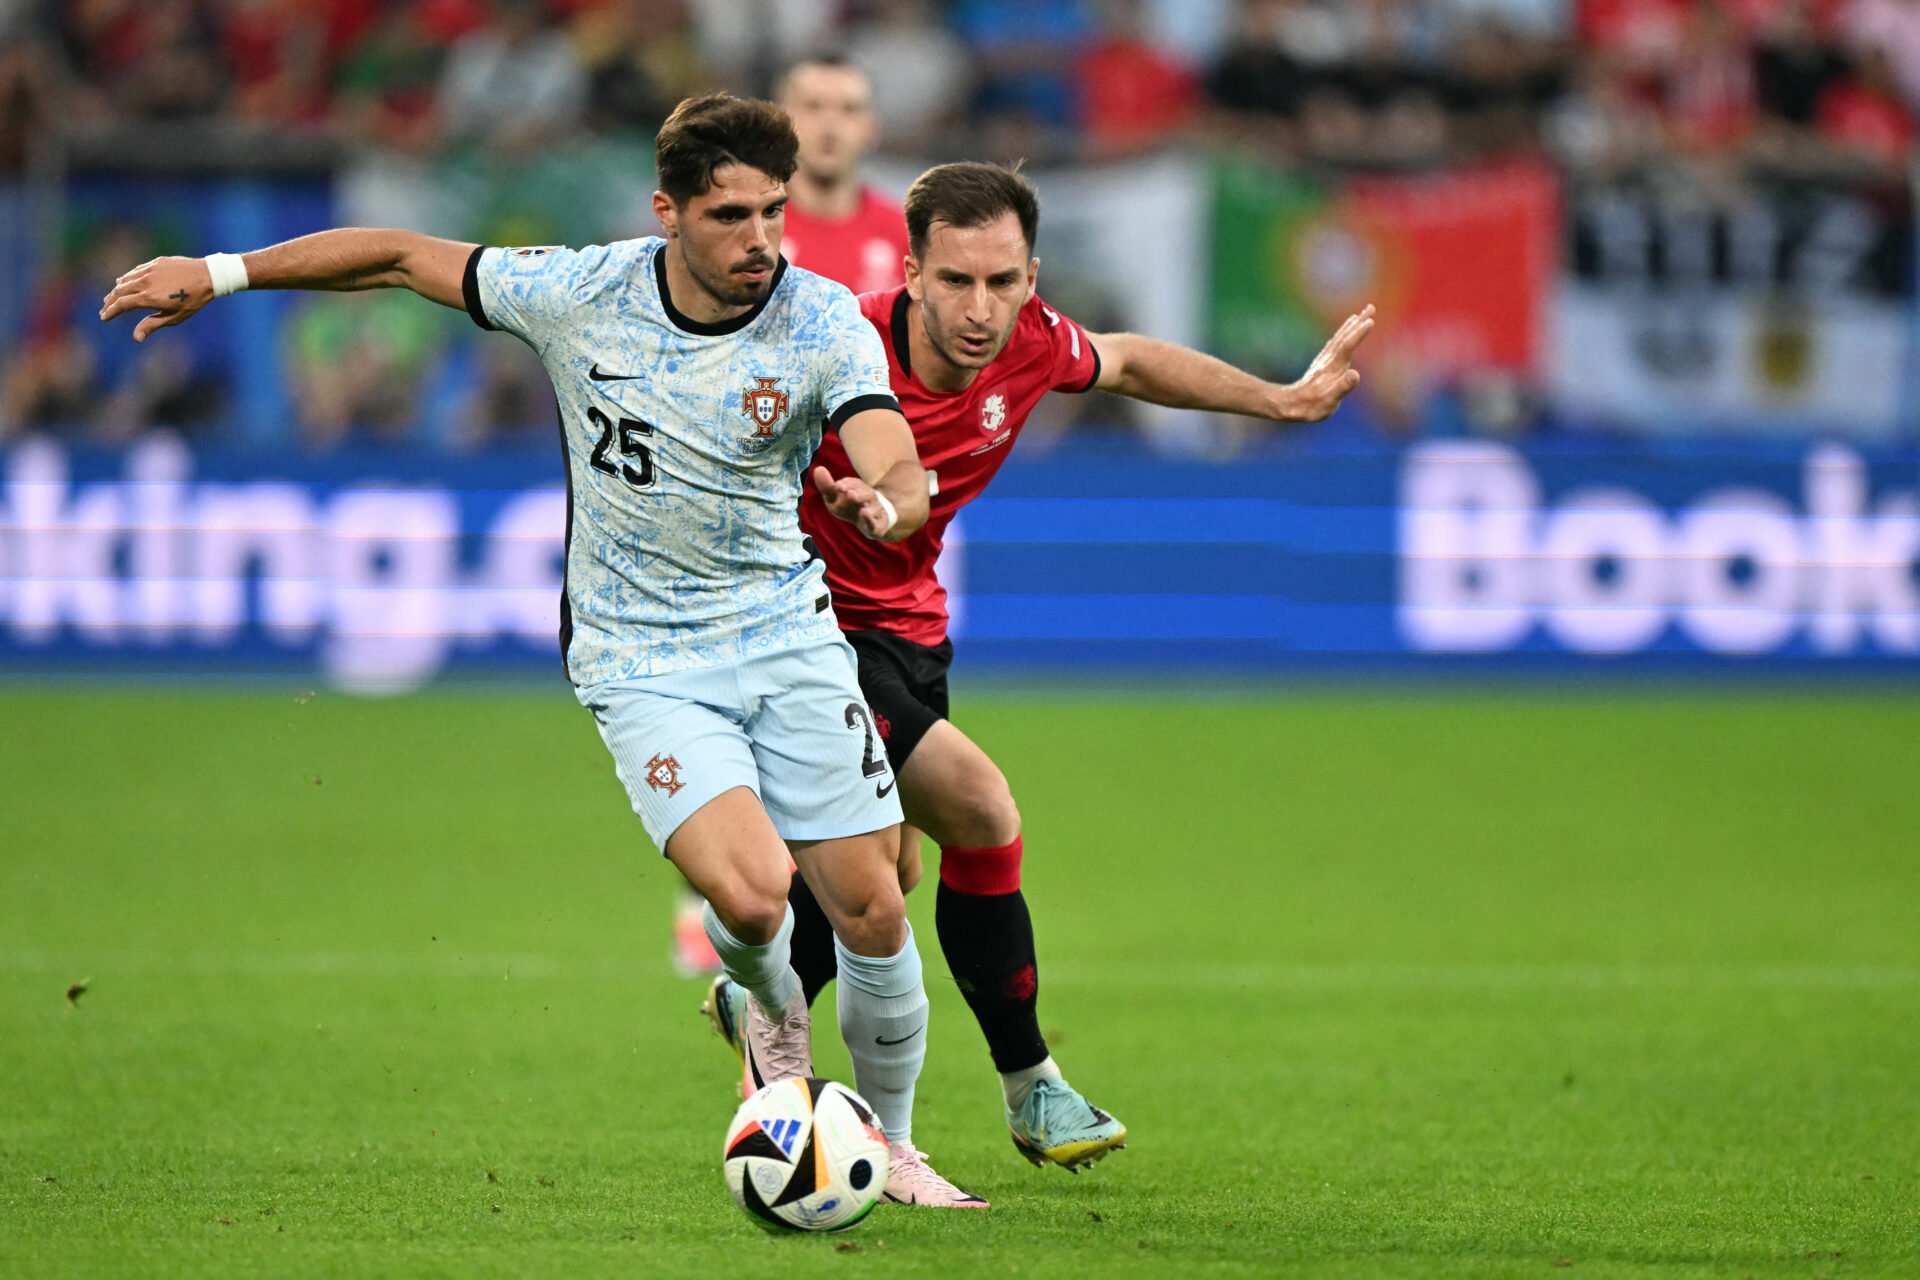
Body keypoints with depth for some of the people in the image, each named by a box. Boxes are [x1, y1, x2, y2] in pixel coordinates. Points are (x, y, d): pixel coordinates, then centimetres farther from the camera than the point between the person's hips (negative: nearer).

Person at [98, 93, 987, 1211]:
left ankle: (891, 1147, 24)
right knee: (748, 889, -23)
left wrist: (885, 506, -51)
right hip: (642, 659, -1)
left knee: (872, 911, -1)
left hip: (788, 635, 2)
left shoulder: (827, 326, -13)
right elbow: (405, 258, 2)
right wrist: (222, 273, 2)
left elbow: (904, 472, -26)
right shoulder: (582, 293, -12)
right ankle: (771, 1007, 15)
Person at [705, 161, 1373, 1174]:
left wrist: (1283, 399, 15)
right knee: (981, 813, -18)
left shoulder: (1028, 345, -13)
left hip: (909, 622, 7)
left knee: (887, 870, 16)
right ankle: (1028, 1088, 0)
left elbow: (1127, 365, 10)